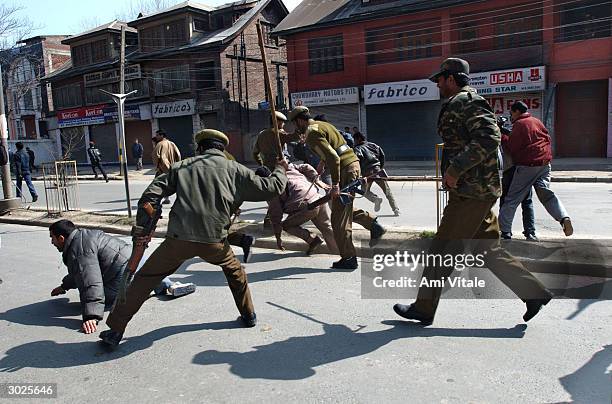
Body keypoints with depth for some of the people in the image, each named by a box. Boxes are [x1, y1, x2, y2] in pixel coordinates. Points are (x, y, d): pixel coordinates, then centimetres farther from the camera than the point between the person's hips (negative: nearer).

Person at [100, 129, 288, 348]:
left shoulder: (182, 166, 15)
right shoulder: (234, 169, 13)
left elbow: (151, 194, 7)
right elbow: (270, 188, 16)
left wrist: (141, 225, 10)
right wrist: (280, 170, 35)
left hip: (179, 238, 0)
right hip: (214, 240, 0)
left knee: (144, 278, 16)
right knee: (234, 270, 30)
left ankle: (115, 329, 18)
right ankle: (248, 315, 35)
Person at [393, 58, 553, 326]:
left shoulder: (466, 101, -11)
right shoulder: (459, 104, 22)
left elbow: (488, 138, -26)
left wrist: (456, 168, -25)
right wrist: (453, 172, 18)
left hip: (470, 193, -10)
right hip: (479, 190, 10)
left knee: (443, 250, -2)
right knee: (487, 250, 14)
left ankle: (424, 308, 9)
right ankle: (534, 293, 17)